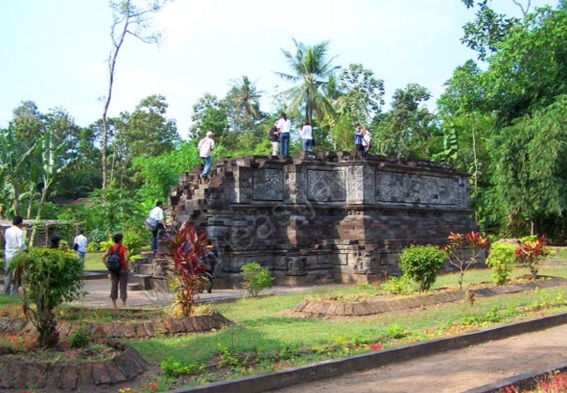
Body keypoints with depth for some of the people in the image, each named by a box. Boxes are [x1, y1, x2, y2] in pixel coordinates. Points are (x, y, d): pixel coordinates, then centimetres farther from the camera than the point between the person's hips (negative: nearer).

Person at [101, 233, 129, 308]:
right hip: (122, 269, -4)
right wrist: (126, 268, -8)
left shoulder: (110, 248, 5)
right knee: (123, 287, 2)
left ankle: (114, 305, 10)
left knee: (113, 286, 9)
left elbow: (103, 257, 3)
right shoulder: (123, 248, -10)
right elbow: (126, 259, -20)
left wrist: (107, 266, 5)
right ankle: (124, 304, 5)